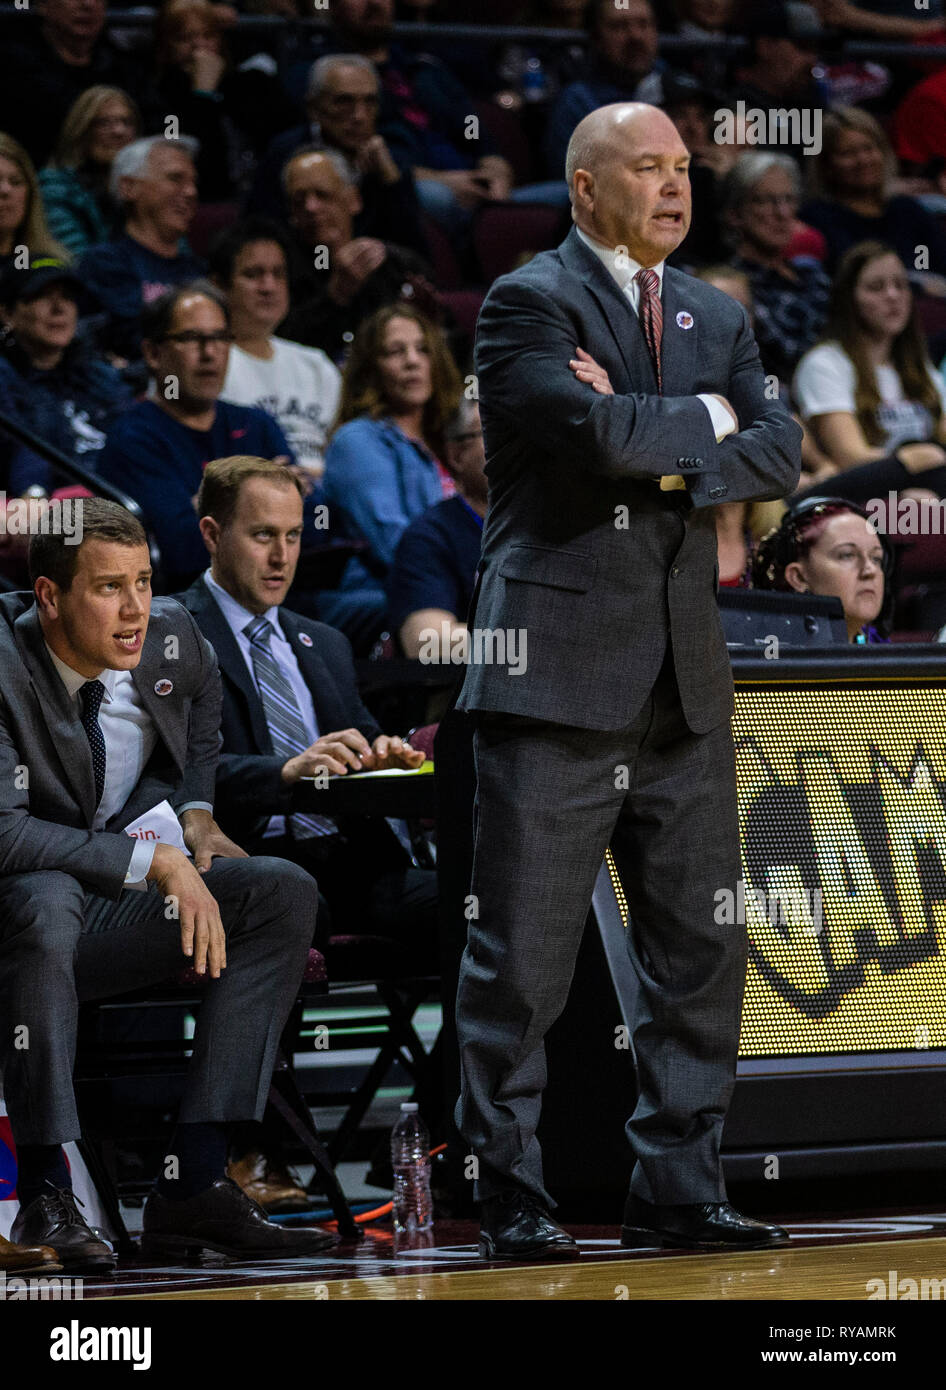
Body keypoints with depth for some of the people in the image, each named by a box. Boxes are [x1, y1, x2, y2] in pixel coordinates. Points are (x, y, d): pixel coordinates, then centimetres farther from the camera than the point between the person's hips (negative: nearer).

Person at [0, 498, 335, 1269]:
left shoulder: (173, 638, -3)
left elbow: (202, 701, 24)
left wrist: (193, 815, 9)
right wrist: (155, 861, -27)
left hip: (111, 916, 7)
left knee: (284, 894, -12)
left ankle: (196, 1184, -18)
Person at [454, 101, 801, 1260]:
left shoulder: (717, 317, 17)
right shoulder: (529, 301, -4)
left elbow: (779, 453, 3)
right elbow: (596, 429, -20)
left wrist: (668, 457, -11)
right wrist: (702, 420, -4)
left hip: (684, 681, 6)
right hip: (556, 672, -6)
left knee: (699, 949, 6)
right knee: (522, 953, -3)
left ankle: (676, 1190, 13)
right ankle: (508, 1197, 4)